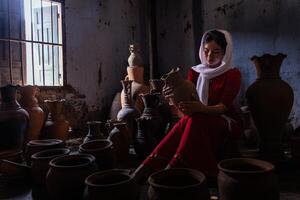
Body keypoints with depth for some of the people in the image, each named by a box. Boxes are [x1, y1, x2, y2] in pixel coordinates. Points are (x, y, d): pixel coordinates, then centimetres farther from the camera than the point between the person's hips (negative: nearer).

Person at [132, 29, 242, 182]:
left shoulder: (233, 74, -4)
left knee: (196, 120, -34)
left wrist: (201, 108, -38)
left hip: (225, 122, -3)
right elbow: (187, 99, -4)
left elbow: (223, 107, -17)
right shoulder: (195, 72, 7)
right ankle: (149, 166, -38)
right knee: (186, 121, -33)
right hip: (200, 121, 3)